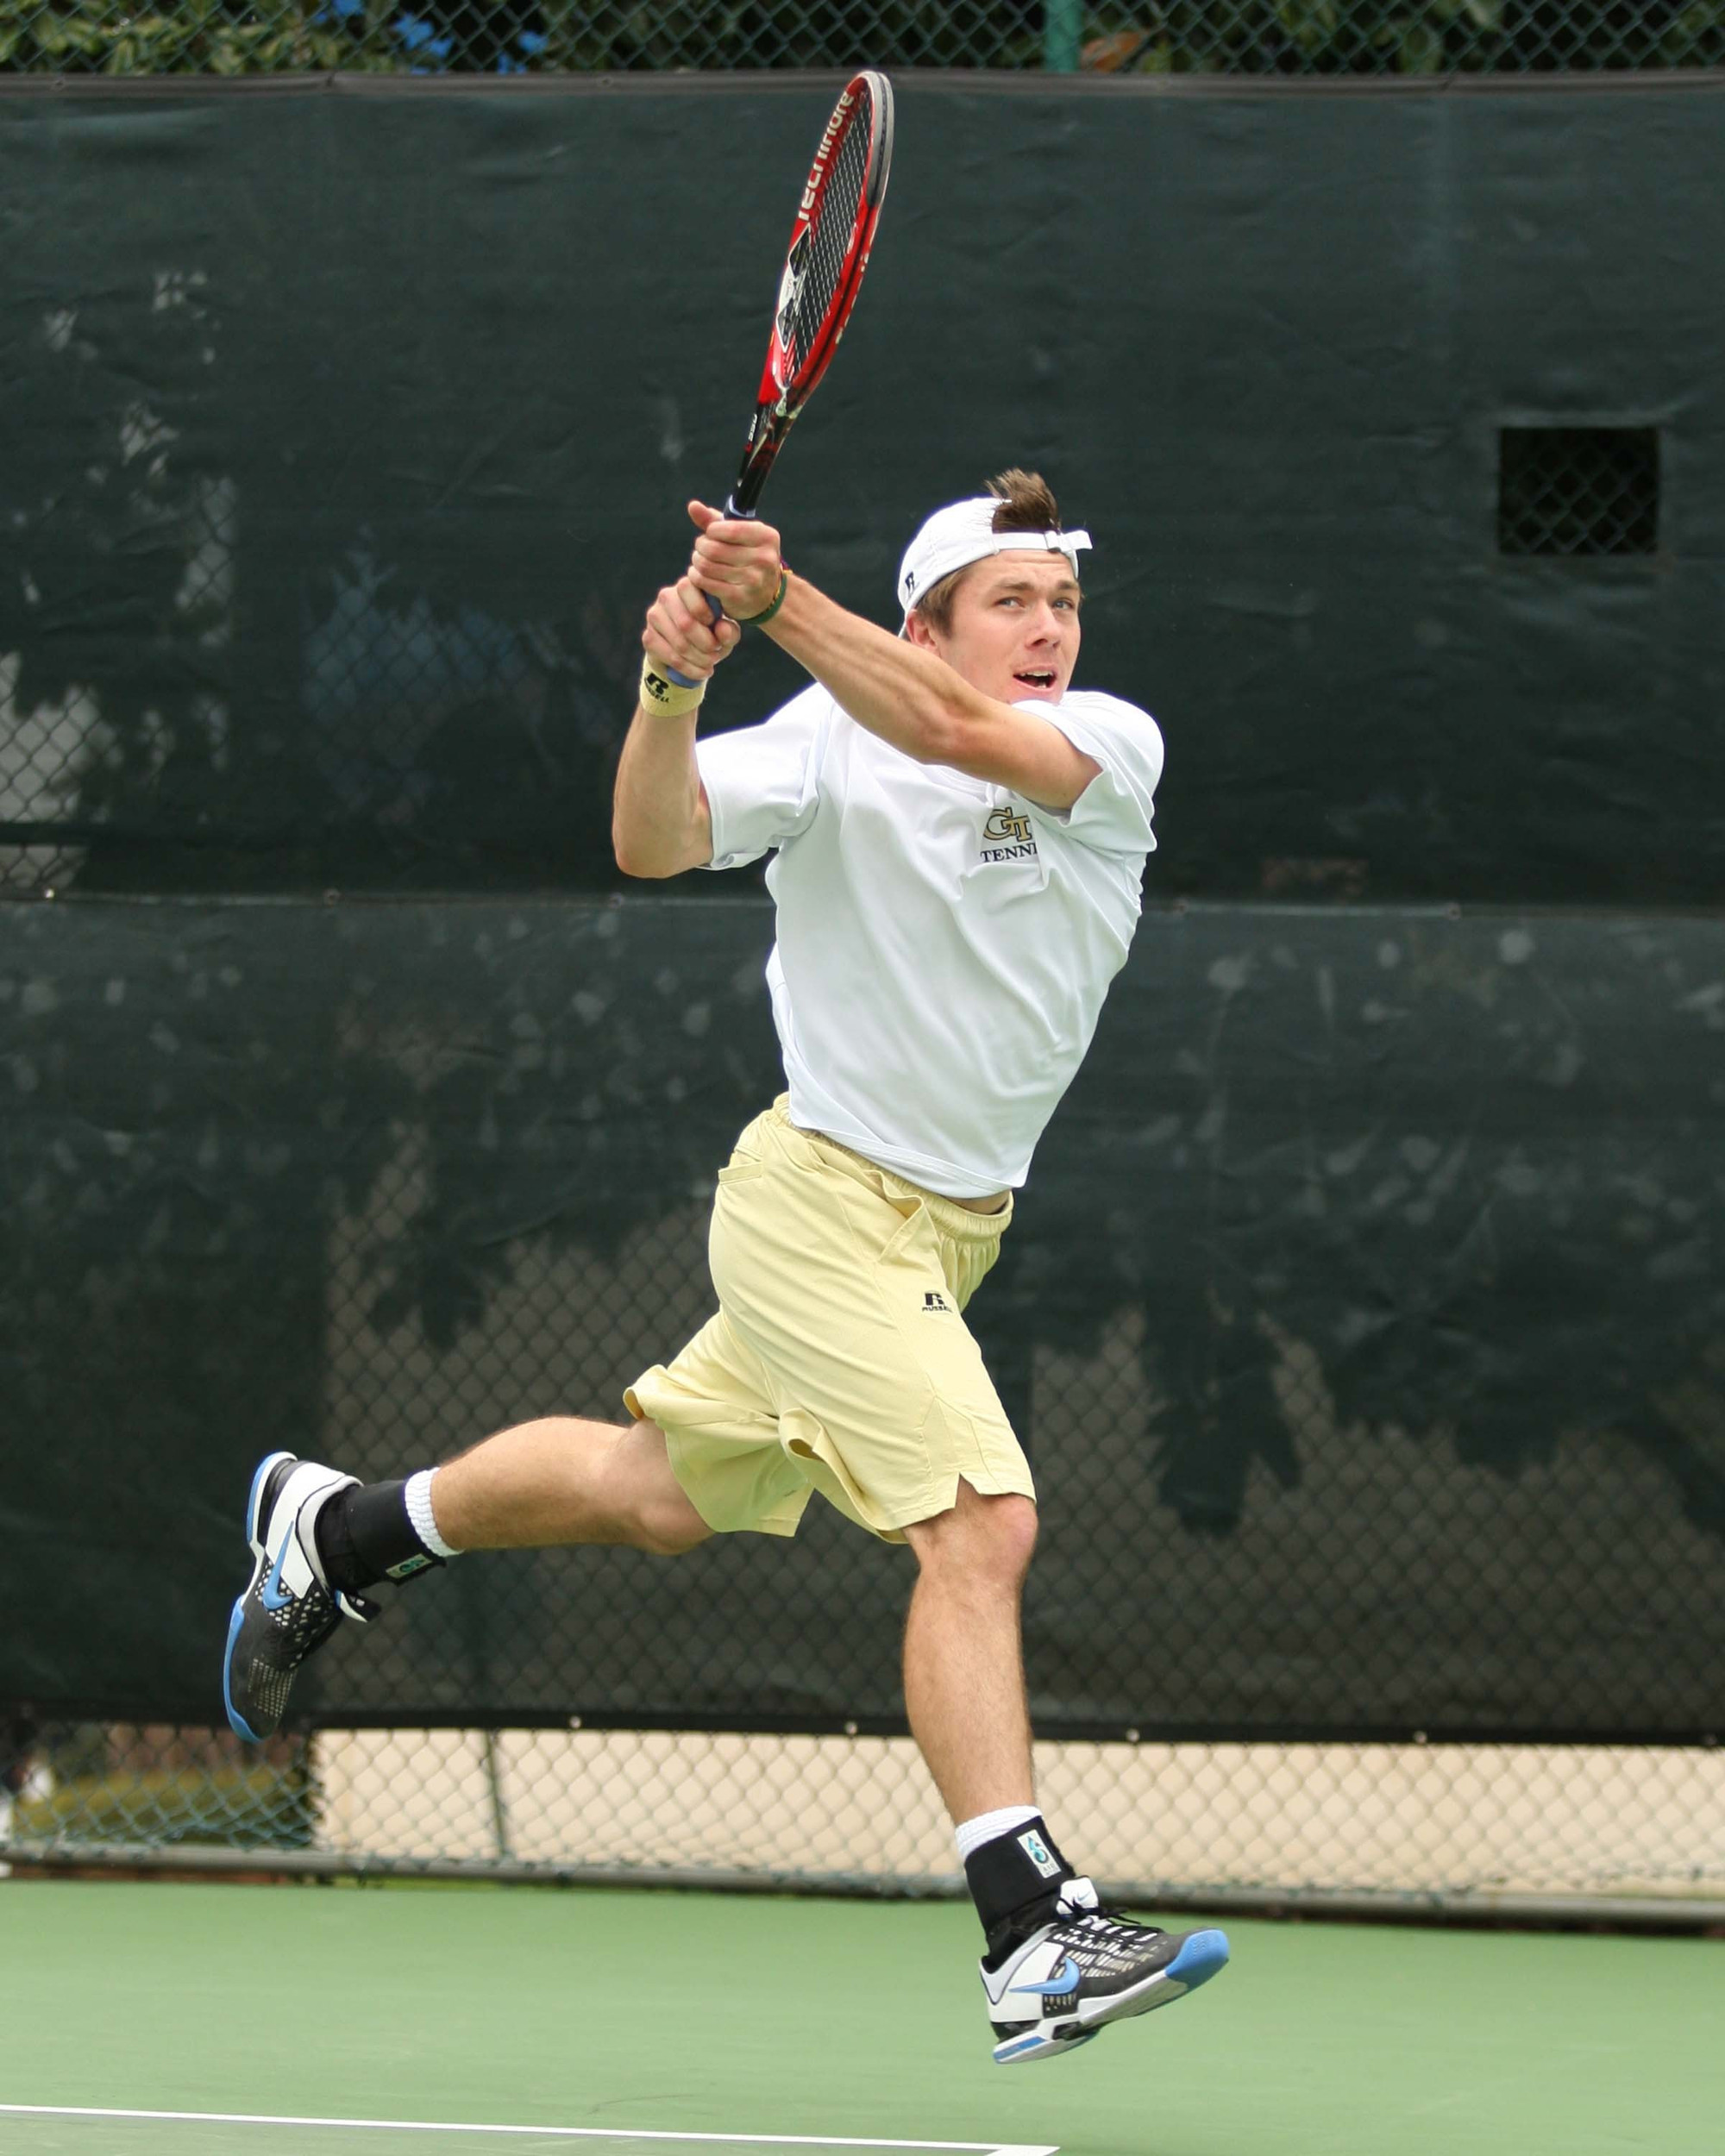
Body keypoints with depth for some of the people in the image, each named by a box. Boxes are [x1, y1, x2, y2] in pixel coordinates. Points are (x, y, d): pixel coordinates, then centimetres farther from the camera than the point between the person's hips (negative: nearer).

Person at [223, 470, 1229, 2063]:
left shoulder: (1113, 748, -7)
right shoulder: (828, 742, -12)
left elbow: (958, 732, -27)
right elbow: (656, 842, -23)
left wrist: (782, 600, -38)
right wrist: (672, 692, -41)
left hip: (953, 1220, 6)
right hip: (827, 1200, -6)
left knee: (654, 1495, 21)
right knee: (981, 1527, -19)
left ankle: (334, 1533, 42)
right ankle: (1035, 1937, -21)